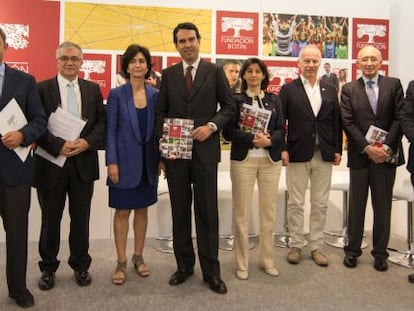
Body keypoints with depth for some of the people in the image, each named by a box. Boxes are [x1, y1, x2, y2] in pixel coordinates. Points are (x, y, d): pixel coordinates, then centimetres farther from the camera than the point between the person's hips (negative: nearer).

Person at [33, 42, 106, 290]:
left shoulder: (93, 89, 8)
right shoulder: (42, 88, -1)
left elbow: (102, 121, 4)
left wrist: (87, 142, -12)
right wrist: (58, 146, -18)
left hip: (83, 163, 2)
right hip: (51, 163, -2)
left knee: (81, 218, 11)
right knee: (50, 220, 10)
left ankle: (81, 265, 28)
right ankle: (48, 268, 27)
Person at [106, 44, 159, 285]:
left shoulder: (155, 95, 3)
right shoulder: (117, 94, -4)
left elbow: (158, 129, 7)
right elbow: (110, 131, -5)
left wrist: (160, 160, 3)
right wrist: (112, 162, -11)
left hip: (148, 163, 3)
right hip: (125, 162, -3)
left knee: (142, 210, 12)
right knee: (122, 211, 4)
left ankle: (138, 257, 26)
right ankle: (121, 262, 16)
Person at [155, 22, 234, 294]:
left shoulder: (214, 71, 4)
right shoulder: (169, 74, 10)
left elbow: (229, 106, 3)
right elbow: (160, 111, 10)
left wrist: (211, 126, -12)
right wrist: (165, 137, -4)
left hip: (205, 150, -2)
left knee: (208, 212, 2)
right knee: (180, 211, 10)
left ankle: (211, 271, 14)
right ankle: (184, 265, 24)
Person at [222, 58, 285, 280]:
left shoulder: (274, 100, 11)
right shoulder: (235, 100, 3)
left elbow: (281, 129, 6)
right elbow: (228, 131, -4)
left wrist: (268, 140, -14)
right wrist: (252, 139, -17)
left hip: (270, 160, 3)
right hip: (243, 160, -2)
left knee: (268, 212, 7)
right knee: (241, 213, 1)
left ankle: (267, 259, 20)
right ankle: (242, 263, 12)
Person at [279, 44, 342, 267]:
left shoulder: (330, 90, 10)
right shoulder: (288, 90, 1)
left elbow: (336, 122, 10)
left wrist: (337, 150, 5)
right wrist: (282, 149, -9)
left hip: (324, 155, 3)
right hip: (297, 154, -3)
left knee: (320, 204, 9)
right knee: (296, 203, 5)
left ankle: (316, 247, 20)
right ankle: (296, 246, 18)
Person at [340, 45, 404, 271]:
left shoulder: (394, 85, 6)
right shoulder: (348, 89, 4)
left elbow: (399, 118, -1)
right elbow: (348, 123, -3)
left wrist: (386, 147, -12)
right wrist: (367, 148, -12)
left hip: (386, 154, 1)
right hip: (359, 155, 0)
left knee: (383, 206, 8)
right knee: (356, 206, 8)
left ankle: (380, 253, 20)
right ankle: (352, 250, 20)